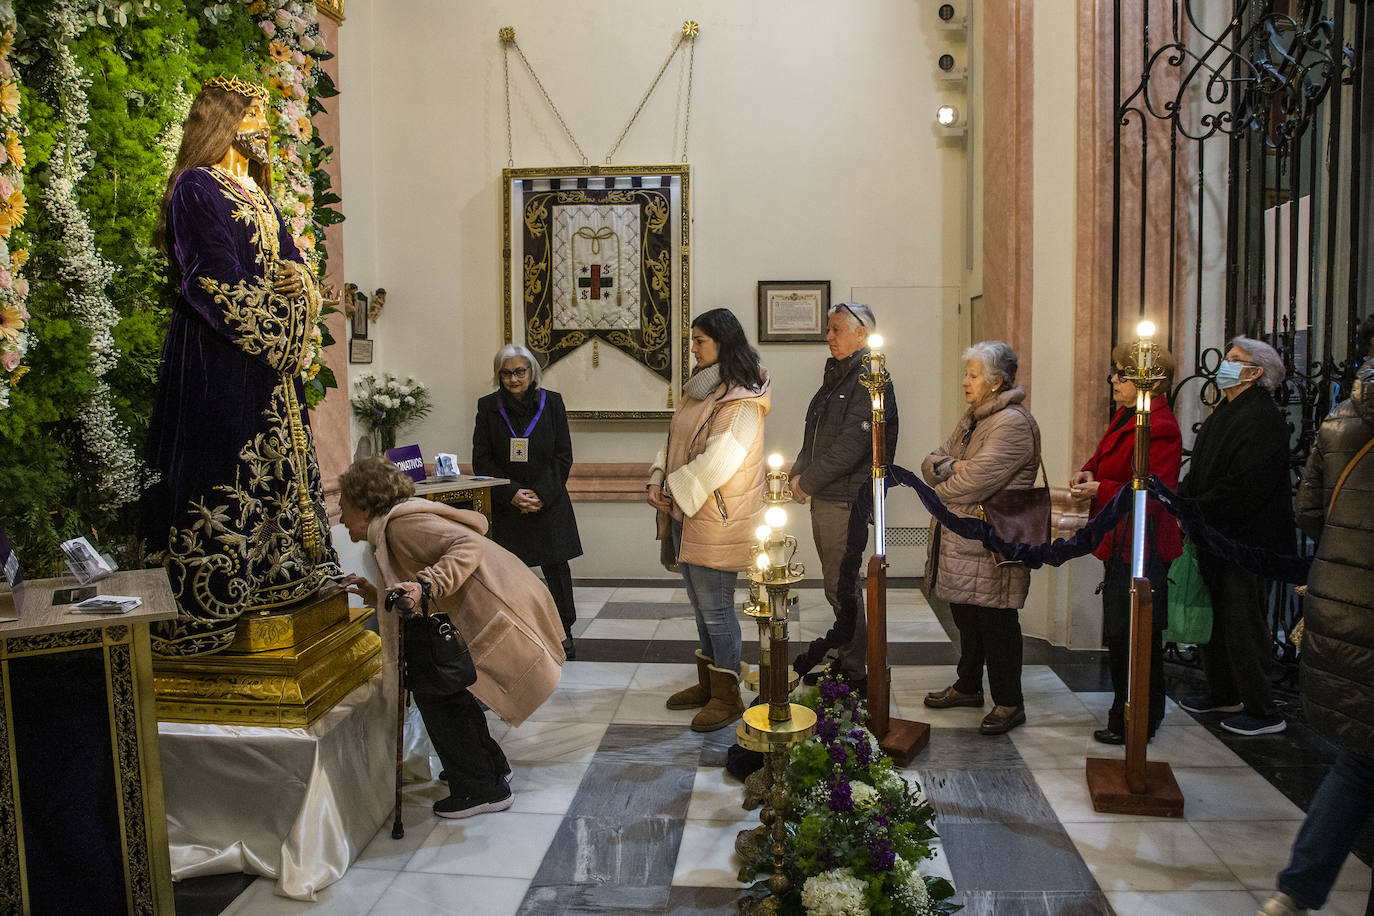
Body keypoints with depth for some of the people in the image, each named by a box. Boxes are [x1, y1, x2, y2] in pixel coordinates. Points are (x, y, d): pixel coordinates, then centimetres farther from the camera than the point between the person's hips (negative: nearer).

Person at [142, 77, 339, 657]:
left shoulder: (255, 191, 21)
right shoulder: (196, 187, -6)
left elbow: (292, 262, 16)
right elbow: (213, 280, -14)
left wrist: (298, 282, -5)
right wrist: (269, 306, -9)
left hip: (271, 355, 9)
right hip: (220, 355, -8)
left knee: (277, 464, 9)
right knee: (221, 475, -7)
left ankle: (277, 579, 18)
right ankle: (211, 607, -1)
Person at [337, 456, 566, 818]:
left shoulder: (401, 524, -10)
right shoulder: (396, 525, 21)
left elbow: (468, 546, -25)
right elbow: (423, 606, 23)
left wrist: (425, 585, -34)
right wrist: (375, 594, 17)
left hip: (504, 615, -10)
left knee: (434, 690, -3)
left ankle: (483, 789, 9)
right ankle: (490, 764, 34)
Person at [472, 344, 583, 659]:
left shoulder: (551, 402, 2)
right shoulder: (488, 406, 2)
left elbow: (563, 455, 0)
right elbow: (481, 460, 0)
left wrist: (542, 494, -11)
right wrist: (512, 493, -12)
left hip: (549, 502, 0)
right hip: (506, 505, 0)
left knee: (556, 565, 3)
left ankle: (563, 631, 17)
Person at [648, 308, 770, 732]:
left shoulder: (741, 402, -16)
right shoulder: (699, 391, 12)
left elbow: (717, 463, -23)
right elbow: (675, 441, 14)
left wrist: (676, 491, -13)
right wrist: (658, 480, -2)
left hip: (717, 520, -9)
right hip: (686, 512, 9)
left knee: (715, 607, -1)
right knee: (700, 602, 18)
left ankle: (727, 697, 13)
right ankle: (707, 683, 32)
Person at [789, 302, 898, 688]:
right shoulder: (836, 375, 17)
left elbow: (850, 447, -21)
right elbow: (814, 437, 19)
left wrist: (808, 482, -14)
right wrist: (798, 474, 4)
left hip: (845, 499, -9)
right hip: (824, 498, 9)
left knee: (841, 586, -4)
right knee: (840, 582, 16)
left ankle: (855, 672, 7)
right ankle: (845, 661, 27)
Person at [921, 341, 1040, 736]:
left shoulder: (1013, 424, -17)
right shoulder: (973, 418, 15)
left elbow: (974, 483, -24)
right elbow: (930, 463, 12)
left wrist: (940, 489, -5)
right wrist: (950, 467, -11)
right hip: (960, 540, 9)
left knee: (996, 622, 0)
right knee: (967, 617, 19)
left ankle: (1009, 703, 13)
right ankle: (969, 686, 34)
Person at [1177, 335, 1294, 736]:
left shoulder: (1262, 418, -17)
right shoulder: (1224, 414, 15)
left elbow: (1244, 487, -24)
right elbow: (1199, 474, 16)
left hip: (1245, 542, -10)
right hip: (1215, 537, 10)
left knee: (1242, 625, -3)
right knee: (1213, 617, 18)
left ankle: (1263, 712, 9)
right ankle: (1222, 694, 32)